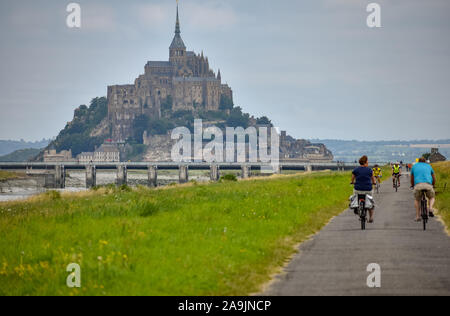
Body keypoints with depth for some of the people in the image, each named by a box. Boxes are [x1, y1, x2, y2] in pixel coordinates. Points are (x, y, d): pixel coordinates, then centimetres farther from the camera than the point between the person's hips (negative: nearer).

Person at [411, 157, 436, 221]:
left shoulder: (414, 166, 26)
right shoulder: (428, 166, 27)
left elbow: (412, 179, 37)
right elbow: (434, 179, 36)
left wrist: (412, 186, 56)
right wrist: (433, 186, 55)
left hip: (418, 185, 0)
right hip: (428, 185, 0)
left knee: (417, 200, 24)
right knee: (432, 198, 24)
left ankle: (417, 216, 11)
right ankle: (431, 209, -6)